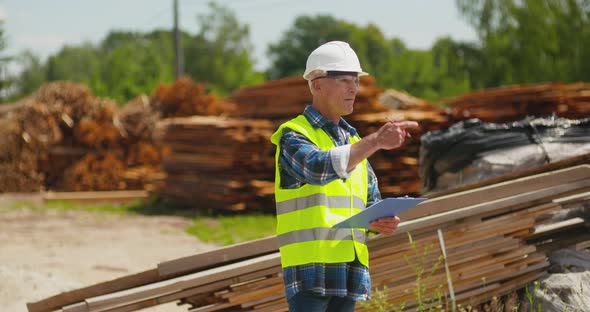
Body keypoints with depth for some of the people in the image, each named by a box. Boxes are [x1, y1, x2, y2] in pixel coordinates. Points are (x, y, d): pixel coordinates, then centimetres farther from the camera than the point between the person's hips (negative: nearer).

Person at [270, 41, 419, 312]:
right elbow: (319, 167, -26)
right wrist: (375, 141, -33)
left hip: (350, 267, 7)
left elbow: (371, 204, 24)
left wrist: (382, 222, -1)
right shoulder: (293, 135, -4)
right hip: (310, 267, -7)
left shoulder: (353, 141, 19)